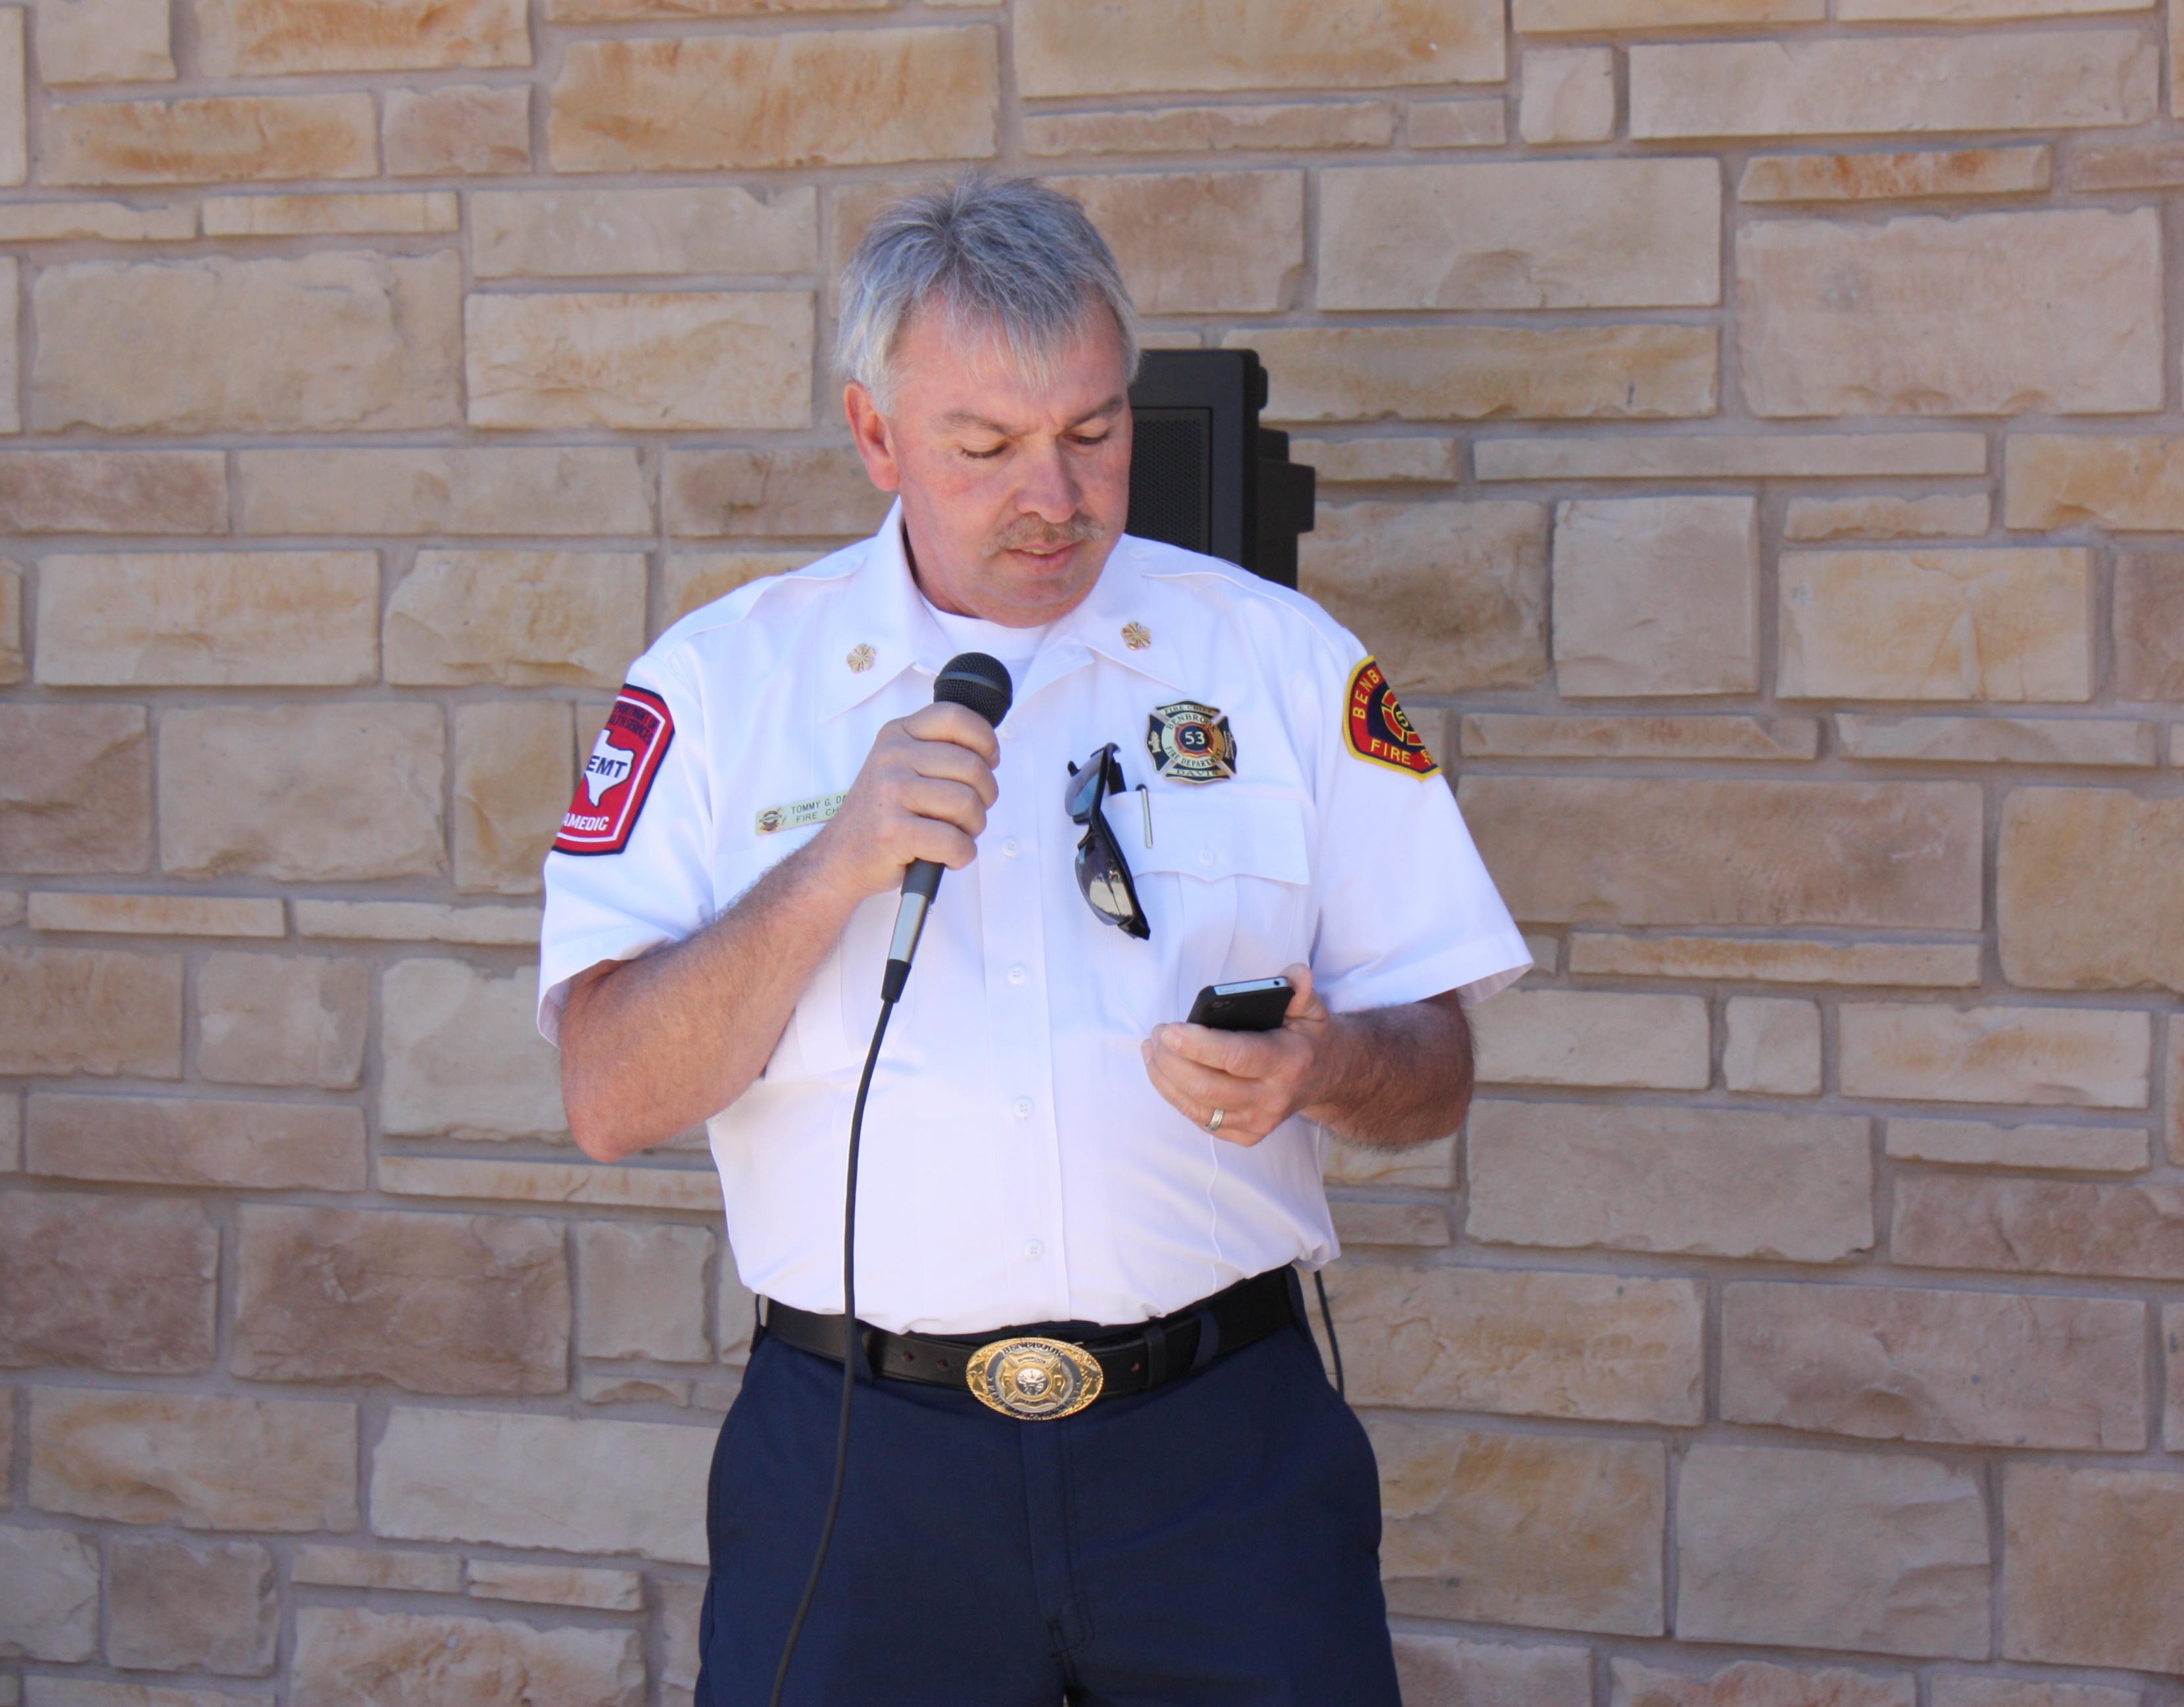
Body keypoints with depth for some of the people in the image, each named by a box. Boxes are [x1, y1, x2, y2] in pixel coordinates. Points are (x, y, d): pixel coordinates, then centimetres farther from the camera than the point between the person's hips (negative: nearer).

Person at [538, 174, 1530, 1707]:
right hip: (860, 1463, 0)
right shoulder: (722, 680, 4)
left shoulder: (1284, 661, 7)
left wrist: (1324, 1069, -16)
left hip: (1222, 1450, 1)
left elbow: (1434, 1073, 7)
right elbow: (613, 1103, -5)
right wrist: (839, 868, -18)